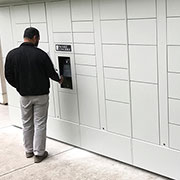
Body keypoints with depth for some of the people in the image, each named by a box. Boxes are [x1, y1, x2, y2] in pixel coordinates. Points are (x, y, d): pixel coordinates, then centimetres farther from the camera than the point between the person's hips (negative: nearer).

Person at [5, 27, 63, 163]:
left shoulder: (12, 54, -6)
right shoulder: (41, 54, -15)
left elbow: (9, 76, 0)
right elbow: (51, 73, -6)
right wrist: (59, 79, 16)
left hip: (24, 95, 3)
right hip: (41, 95, -3)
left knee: (27, 123, 16)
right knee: (40, 124, 5)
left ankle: (29, 150, 28)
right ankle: (39, 153, 11)